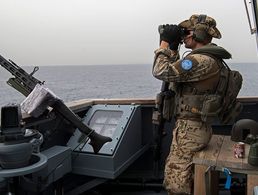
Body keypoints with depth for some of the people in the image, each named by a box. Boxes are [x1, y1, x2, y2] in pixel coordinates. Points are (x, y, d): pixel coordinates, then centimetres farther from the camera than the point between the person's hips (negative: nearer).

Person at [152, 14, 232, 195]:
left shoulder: (203, 60, -22)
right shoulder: (209, 58, 12)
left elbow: (161, 71, -23)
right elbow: (176, 72, 21)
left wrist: (164, 44, -9)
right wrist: (172, 48, 13)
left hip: (190, 129, -11)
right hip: (195, 126, 11)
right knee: (185, 177, 24)